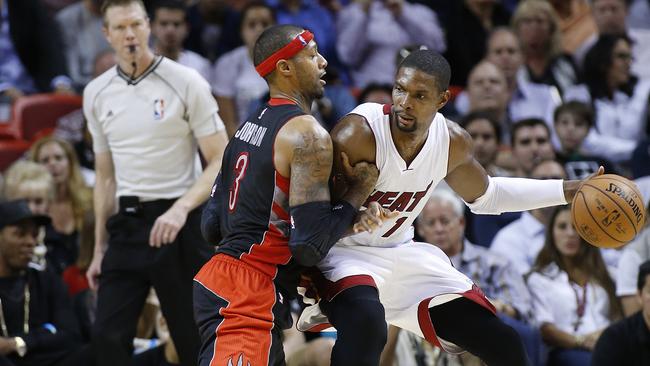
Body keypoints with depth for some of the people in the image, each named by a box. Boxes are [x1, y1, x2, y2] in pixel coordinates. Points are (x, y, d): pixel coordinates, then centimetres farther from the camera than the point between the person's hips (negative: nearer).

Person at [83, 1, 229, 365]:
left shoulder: (186, 82, -6)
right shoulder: (97, 94, 9)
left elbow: (221, 162, -8)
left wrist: (180, 209, -23)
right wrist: (100, 249, 14)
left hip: (179, 224, -4)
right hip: (126, 226, 4)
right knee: (108, 336, -7)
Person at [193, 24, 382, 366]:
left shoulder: (250, 124, 15)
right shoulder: (309, 135, -12)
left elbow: (211, 226, 17)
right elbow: (310, 246, -18)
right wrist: (359, 192, -5)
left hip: (216, 282, 10)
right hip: (248, 298, -10)